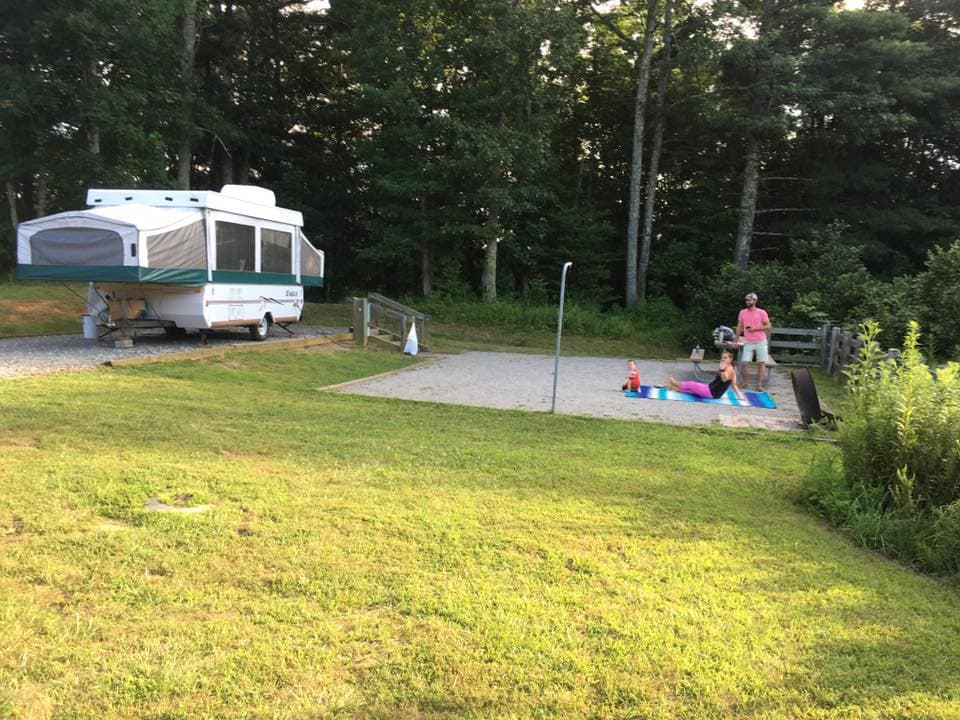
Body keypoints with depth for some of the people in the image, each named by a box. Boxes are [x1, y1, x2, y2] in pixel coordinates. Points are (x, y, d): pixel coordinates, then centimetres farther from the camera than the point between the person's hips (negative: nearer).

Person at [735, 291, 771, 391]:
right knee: (744, 362, -8)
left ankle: (759, 384, 2)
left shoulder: (762, 313, -2)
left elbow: (768, 326, -2)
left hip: (760, 342, -2)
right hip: (748, 342, 2)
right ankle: (746, 383, 5)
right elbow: (739, 327, 11)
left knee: (761, 363, -1)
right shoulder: (742, 313, 7)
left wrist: (755, 328, -15)